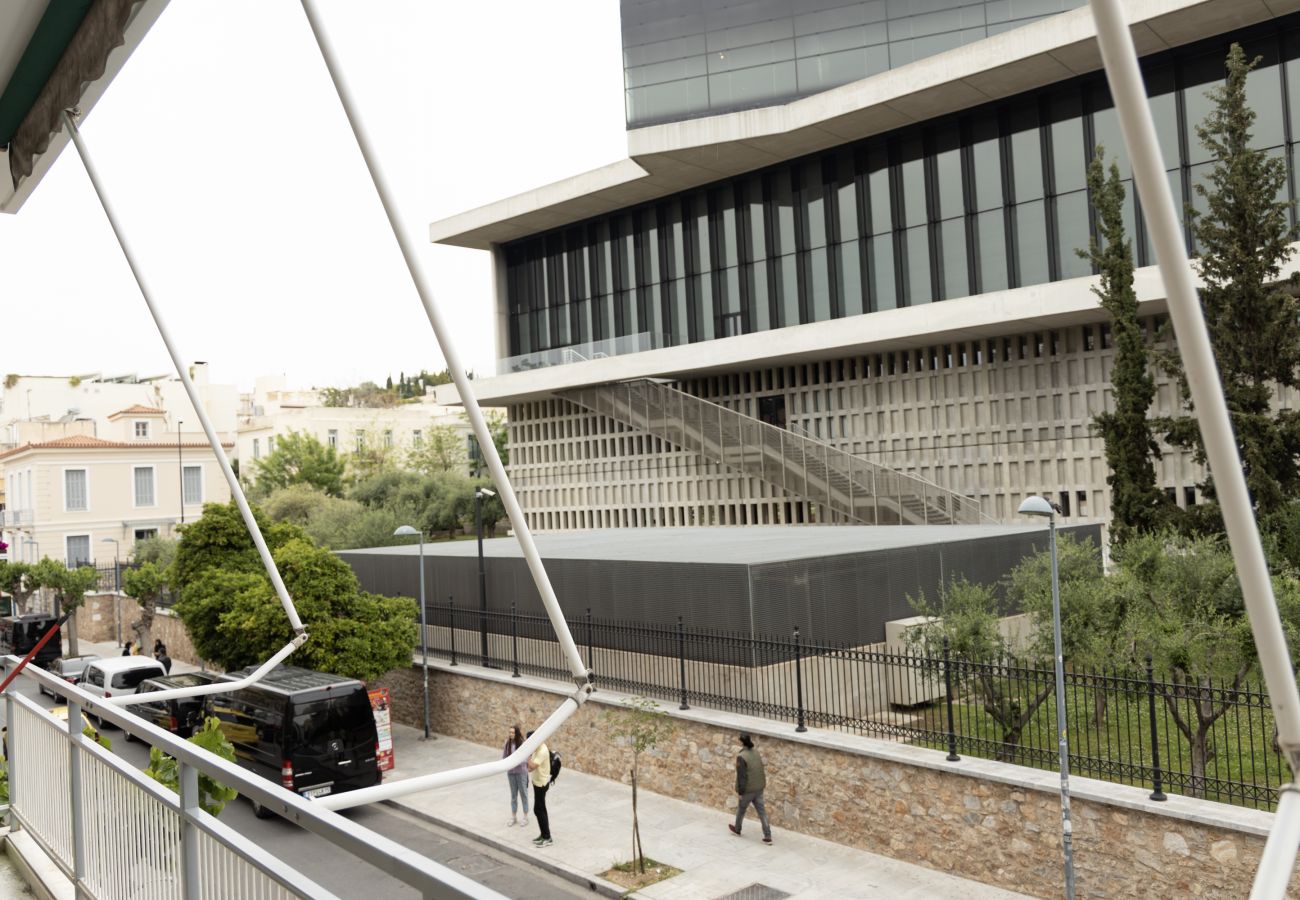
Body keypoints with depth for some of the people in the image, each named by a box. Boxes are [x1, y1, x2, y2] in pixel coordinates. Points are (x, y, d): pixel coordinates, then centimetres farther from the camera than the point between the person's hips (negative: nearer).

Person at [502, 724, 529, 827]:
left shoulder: (522, 744, -16)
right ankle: (514, 817, 27)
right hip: (511, 772, 4)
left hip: (521, 772, -4)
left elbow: (524, 760, -16)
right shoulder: (508, 744, -4)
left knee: (523, 794, 9)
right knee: (513, 795, 15)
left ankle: (525, 817, 22)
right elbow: (504, 758, 1)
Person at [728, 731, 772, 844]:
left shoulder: (741, 757, -23)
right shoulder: (756, 753, 0)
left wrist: (740, 792, -12)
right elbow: (761, 771, 10)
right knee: (762, 811, 8)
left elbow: (741, 776, -20)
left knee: (741, 809, 18)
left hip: (748, 789, -6)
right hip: (759, 788, 6)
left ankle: (737, 829, 39)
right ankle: (768, 837, 5)